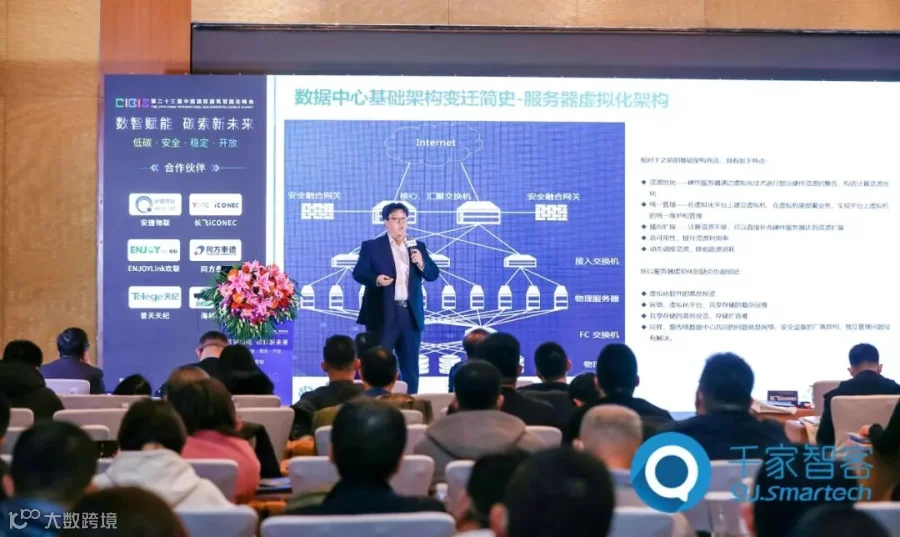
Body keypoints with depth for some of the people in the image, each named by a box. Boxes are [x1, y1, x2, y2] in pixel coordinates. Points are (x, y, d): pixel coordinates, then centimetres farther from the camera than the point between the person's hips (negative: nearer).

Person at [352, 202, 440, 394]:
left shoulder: (418, 246, 13)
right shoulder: (371, 246, 3)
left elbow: (433, 274, 11)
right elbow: (358, 273, -5)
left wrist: (422, 264, -9)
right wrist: (376, 279, -24)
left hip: (410, 313, 4)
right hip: (383, 314, -4)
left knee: (410, 367, 8)